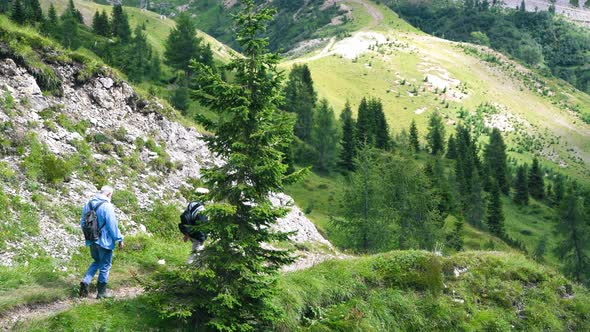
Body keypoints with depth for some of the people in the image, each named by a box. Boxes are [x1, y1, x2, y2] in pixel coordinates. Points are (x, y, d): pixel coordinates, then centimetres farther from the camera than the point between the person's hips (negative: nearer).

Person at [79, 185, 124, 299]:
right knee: (105, 266, 7)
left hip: (91, 241, 7)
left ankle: (85, 281, 6)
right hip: (104, 241, -7)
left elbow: (82, 222, 14)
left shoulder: (88, 204, 5)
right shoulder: (107, 206, -19)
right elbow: (113, 225, -18)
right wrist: (119, 239, -8)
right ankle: (101, 292, 15)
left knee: (96, 262, 25)